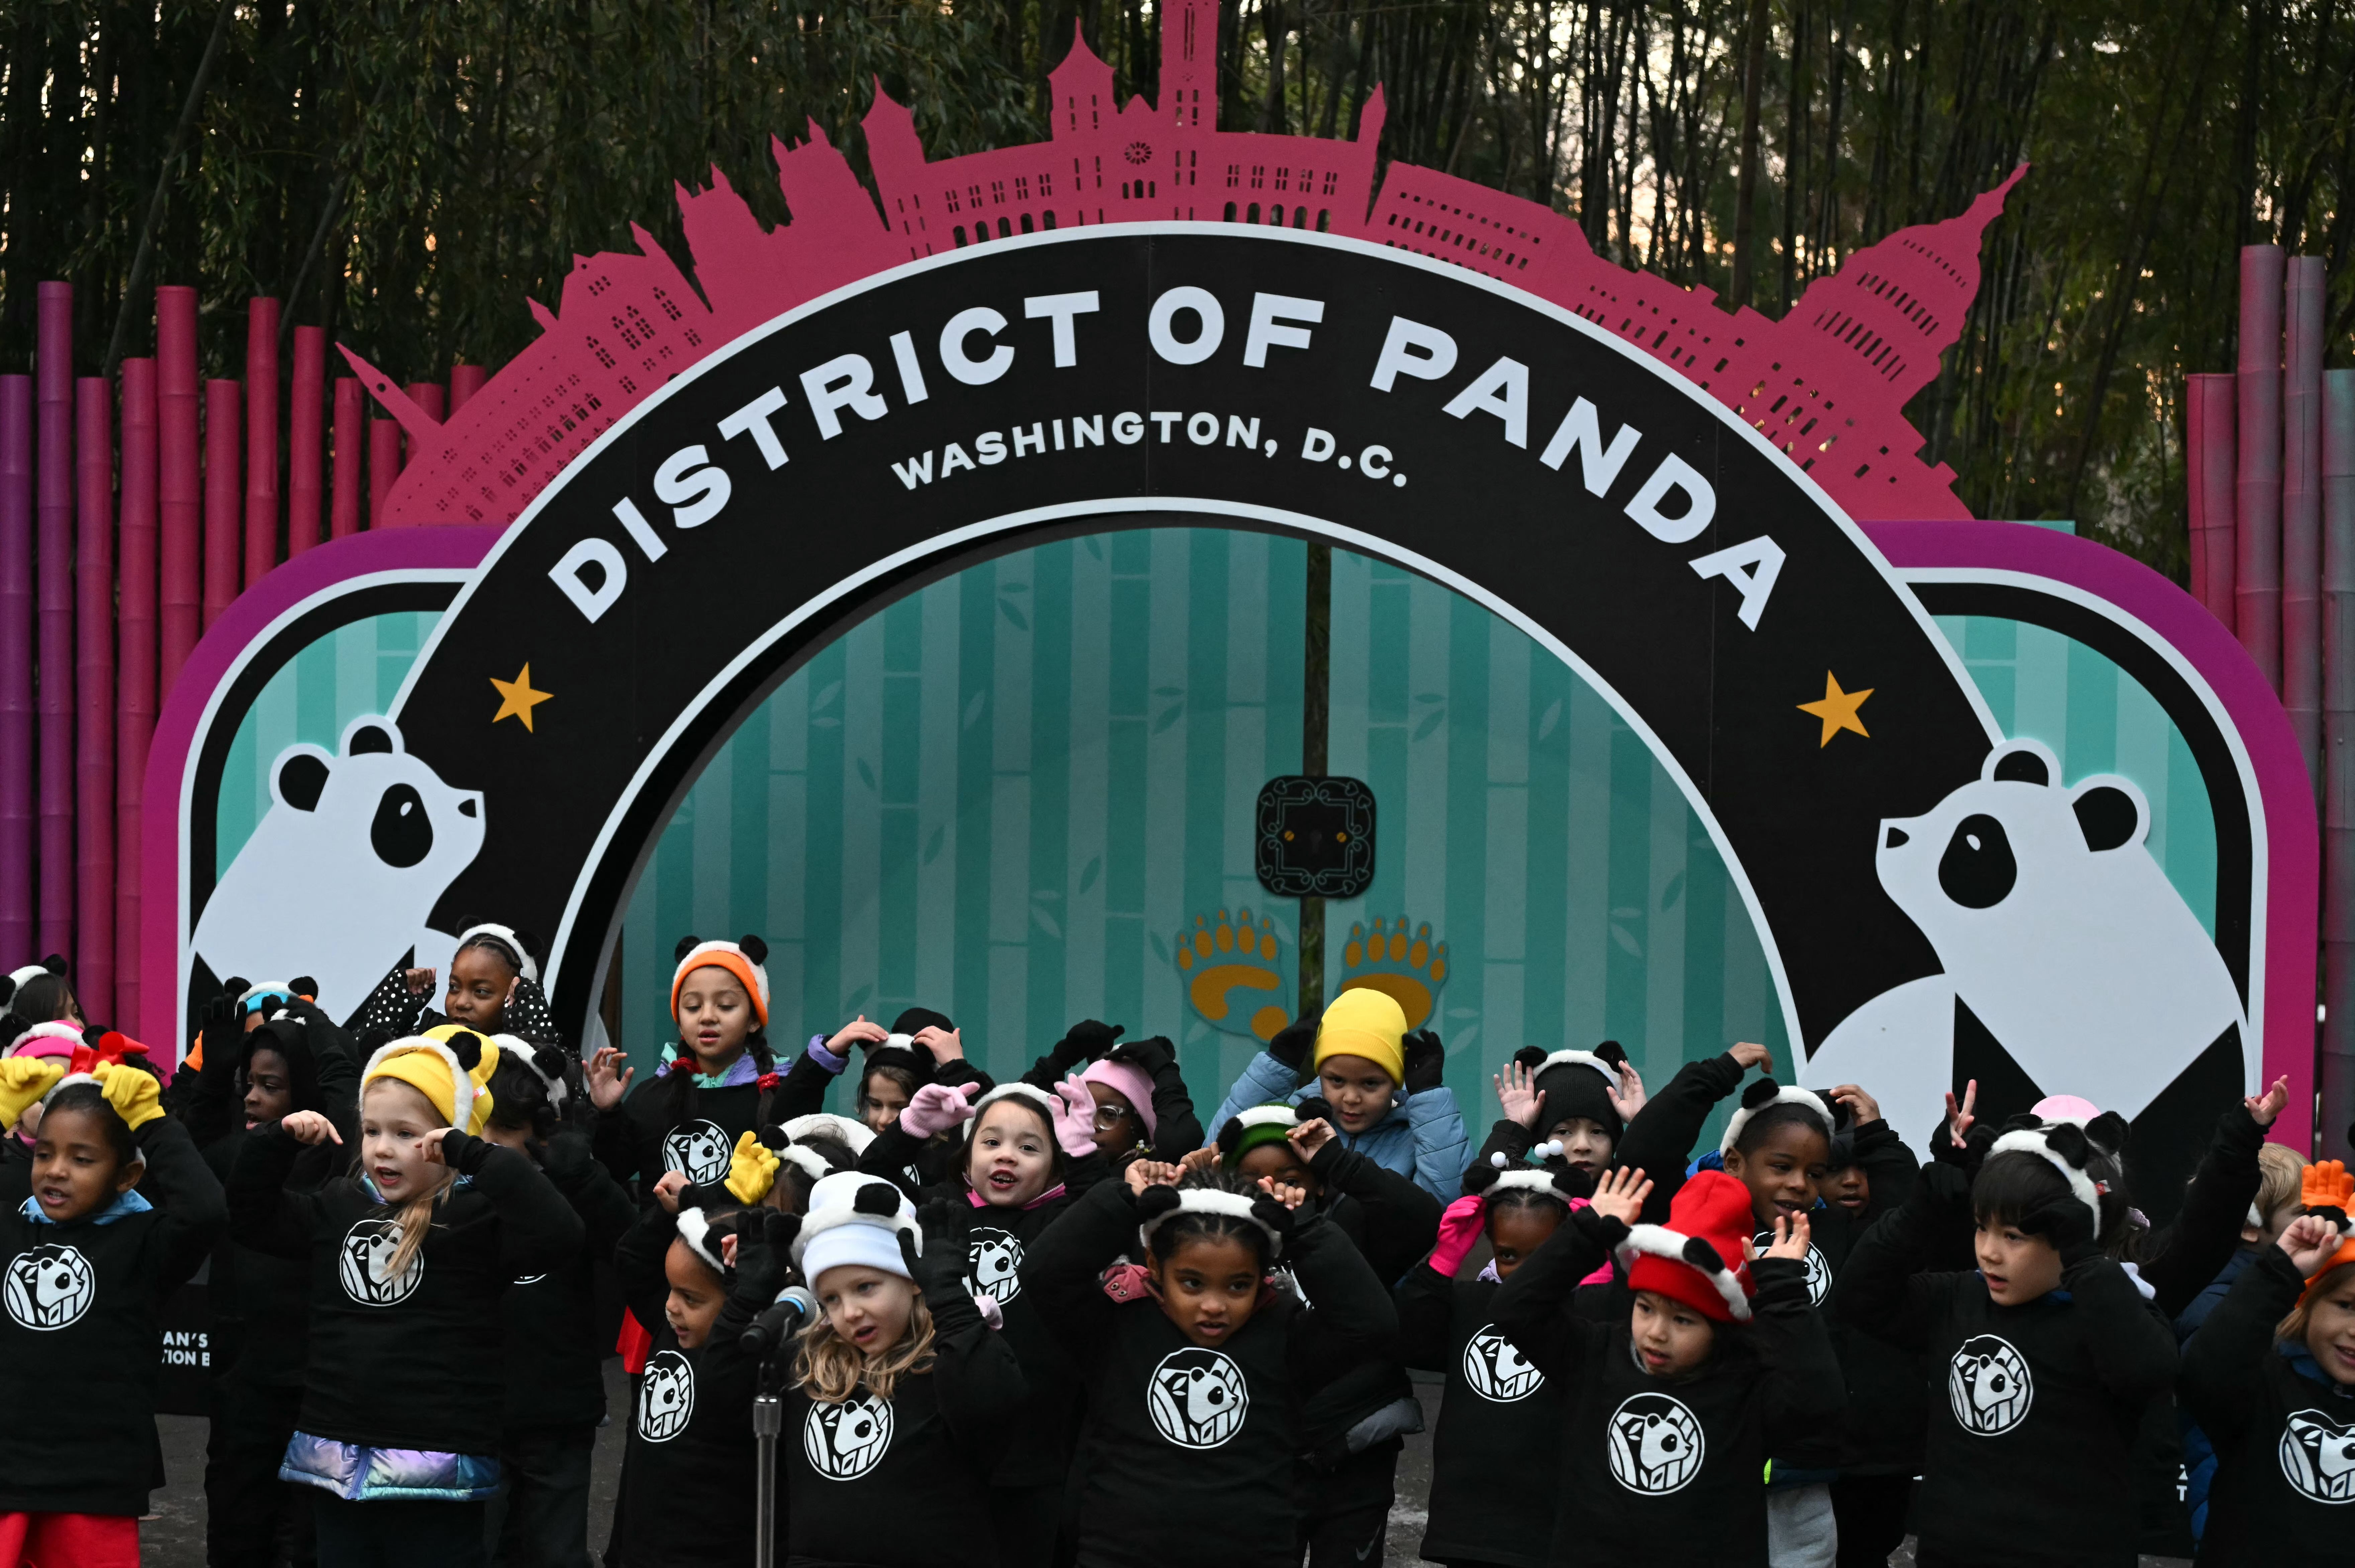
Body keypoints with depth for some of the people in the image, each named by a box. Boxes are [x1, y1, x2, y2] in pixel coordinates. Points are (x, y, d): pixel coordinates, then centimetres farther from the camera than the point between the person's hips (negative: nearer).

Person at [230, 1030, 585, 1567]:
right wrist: (279, 1140, 4)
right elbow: (250, 1215, 20)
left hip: (434, 1471, -6)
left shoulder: (475, 1217, -9)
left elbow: (557, 1234, -26)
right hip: (336, 1462, 6)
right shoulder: (340, 1207, 9)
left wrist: (476, 1155, -26)